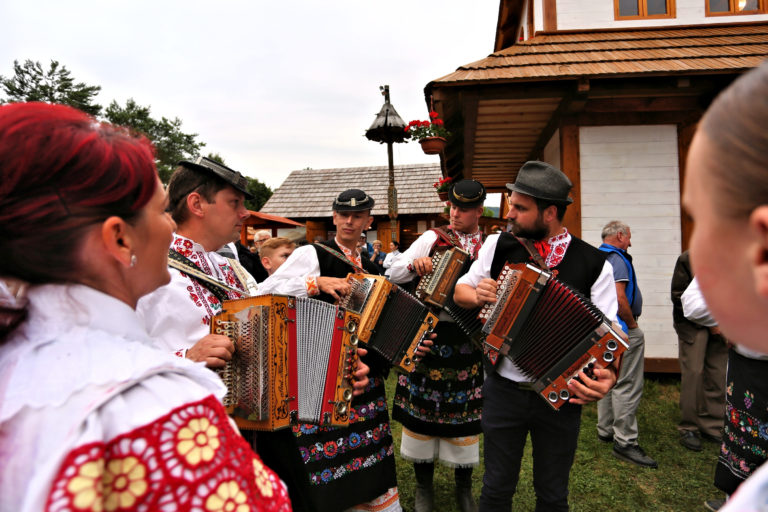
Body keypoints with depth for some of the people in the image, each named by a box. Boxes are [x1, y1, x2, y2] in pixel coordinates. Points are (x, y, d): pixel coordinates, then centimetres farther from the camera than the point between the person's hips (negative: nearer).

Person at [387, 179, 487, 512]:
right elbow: (393, 274, 1)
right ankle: (423, 485, 29)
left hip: (466, 337, 1)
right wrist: (413, 265, -18)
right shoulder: (433, 238, 2)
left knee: (464, 410, 10)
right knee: (423, 407, 8)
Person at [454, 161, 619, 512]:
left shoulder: (593, 264, -11)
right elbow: (460, 290, 7)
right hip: (503, 390, 1)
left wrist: (607, 376, -29)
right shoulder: (498, 246, -4)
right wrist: (477, 295, -15)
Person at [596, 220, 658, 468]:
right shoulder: (617, 259, -16)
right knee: (627, 385, -5)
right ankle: (625, 442, 1)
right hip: (623, 330, -10)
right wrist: (632, 324, -13)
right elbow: (619, 298, -27)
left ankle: (605, 430, 27)